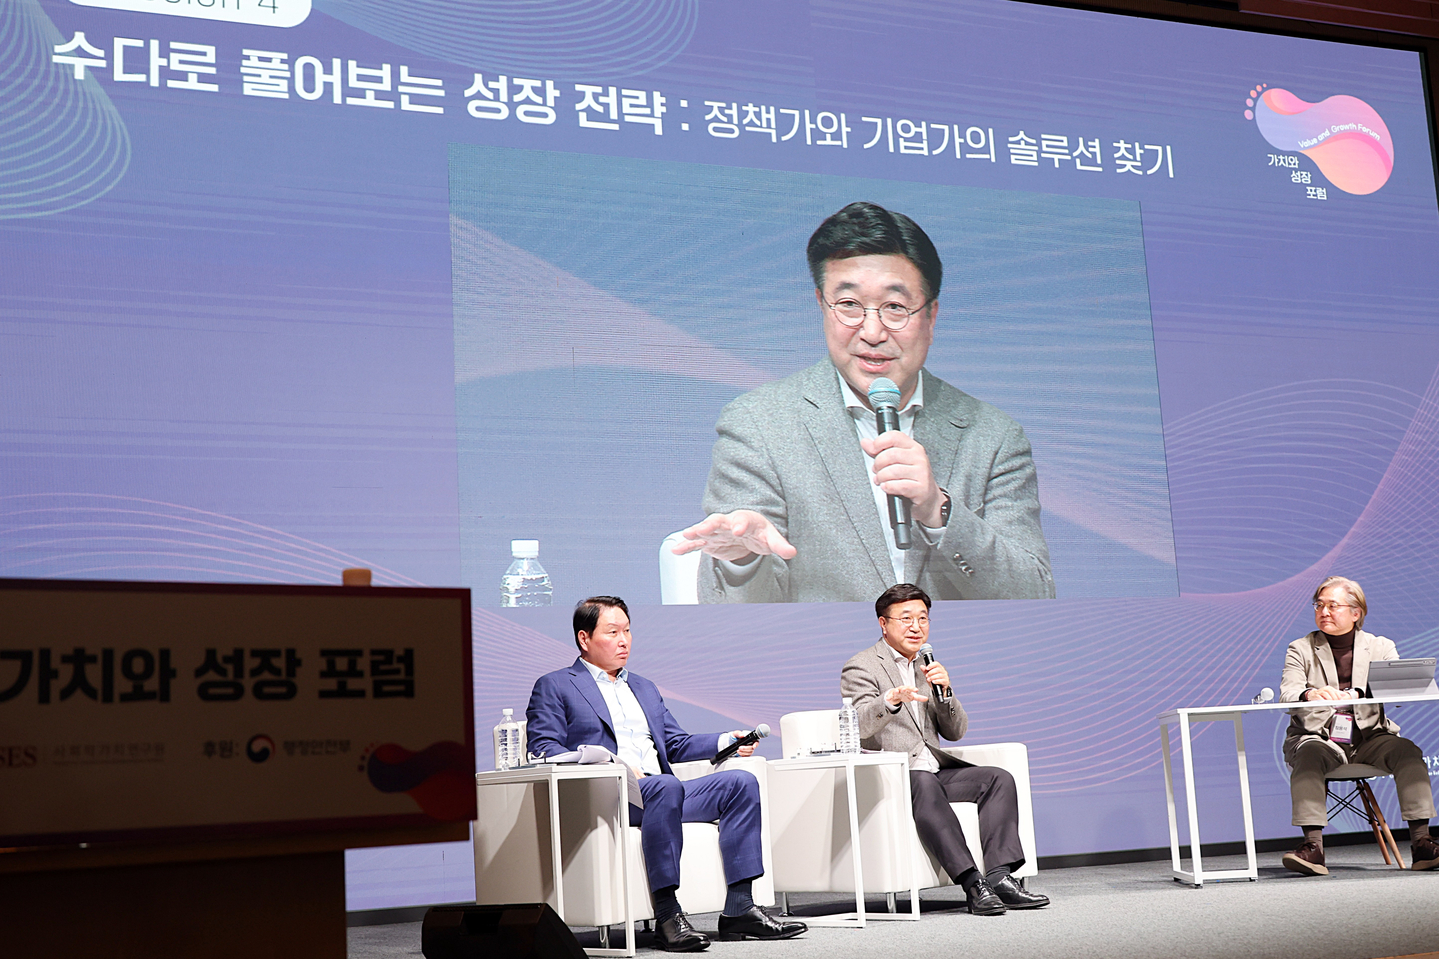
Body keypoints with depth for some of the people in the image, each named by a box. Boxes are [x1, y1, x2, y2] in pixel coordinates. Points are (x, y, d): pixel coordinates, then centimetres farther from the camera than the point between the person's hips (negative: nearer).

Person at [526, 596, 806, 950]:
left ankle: (739, 909, -19)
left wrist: (727, 741, 9)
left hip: (660, 790, 7)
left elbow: (677, 745, 28)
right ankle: (666, 916, -37)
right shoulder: (554, 687, 10)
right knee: (666, 786, -37)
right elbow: (543, 749, -4)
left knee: (741, 781, -14)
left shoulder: (644, 688, 31)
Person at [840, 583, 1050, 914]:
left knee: (999, 778, -14)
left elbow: (955, 732, 15)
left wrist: (944, 691, -4)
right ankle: (972, 883, -40)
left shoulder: (927, 667, 20)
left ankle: (999, 876, -26)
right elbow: (859, 726, -20)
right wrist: (891, 699, -41)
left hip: (933, 771, 7)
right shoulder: (862, 667, -2)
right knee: (925, 784, -36)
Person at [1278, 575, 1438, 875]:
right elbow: (1287, 692, -8)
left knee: (1407, 751, -27)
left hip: (1369, 736, 2)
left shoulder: (1381, 647, 13)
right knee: (1308, 756, -35)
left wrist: (1358, 694, -25)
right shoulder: (1301, 649, 9)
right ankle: (1313, 846, -41)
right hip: (1318, 736, -1)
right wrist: (1311, 694, -33)